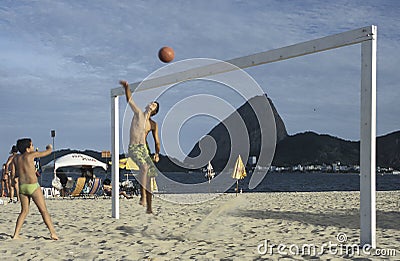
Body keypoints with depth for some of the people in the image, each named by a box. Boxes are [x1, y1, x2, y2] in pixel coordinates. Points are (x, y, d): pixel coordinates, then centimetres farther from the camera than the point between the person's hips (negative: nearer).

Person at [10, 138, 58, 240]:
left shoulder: (15, 158, 9)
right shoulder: (31, 154, -5)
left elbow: (13, 174, 9)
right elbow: (48, 151, 5)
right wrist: (49, 147, 28)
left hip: (22, 187, 5)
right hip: (33, 186, -5)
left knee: (24, 211, 15)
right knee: (44, 210, 0)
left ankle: (16, 235, 9)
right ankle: (53, 233, -4)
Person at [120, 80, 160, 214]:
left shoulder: (153, 125, 12)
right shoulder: (138, 113, 6)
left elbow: (157, 141, 14)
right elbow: (130, 100, -2)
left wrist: (157, 154, 0)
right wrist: (126, 87, -16)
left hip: (143, 148, 4)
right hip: (133, 148, -4)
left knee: (148, 175, -3)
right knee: (144, 166, -30)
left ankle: (149, 207, 1)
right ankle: (143, 196, -31)